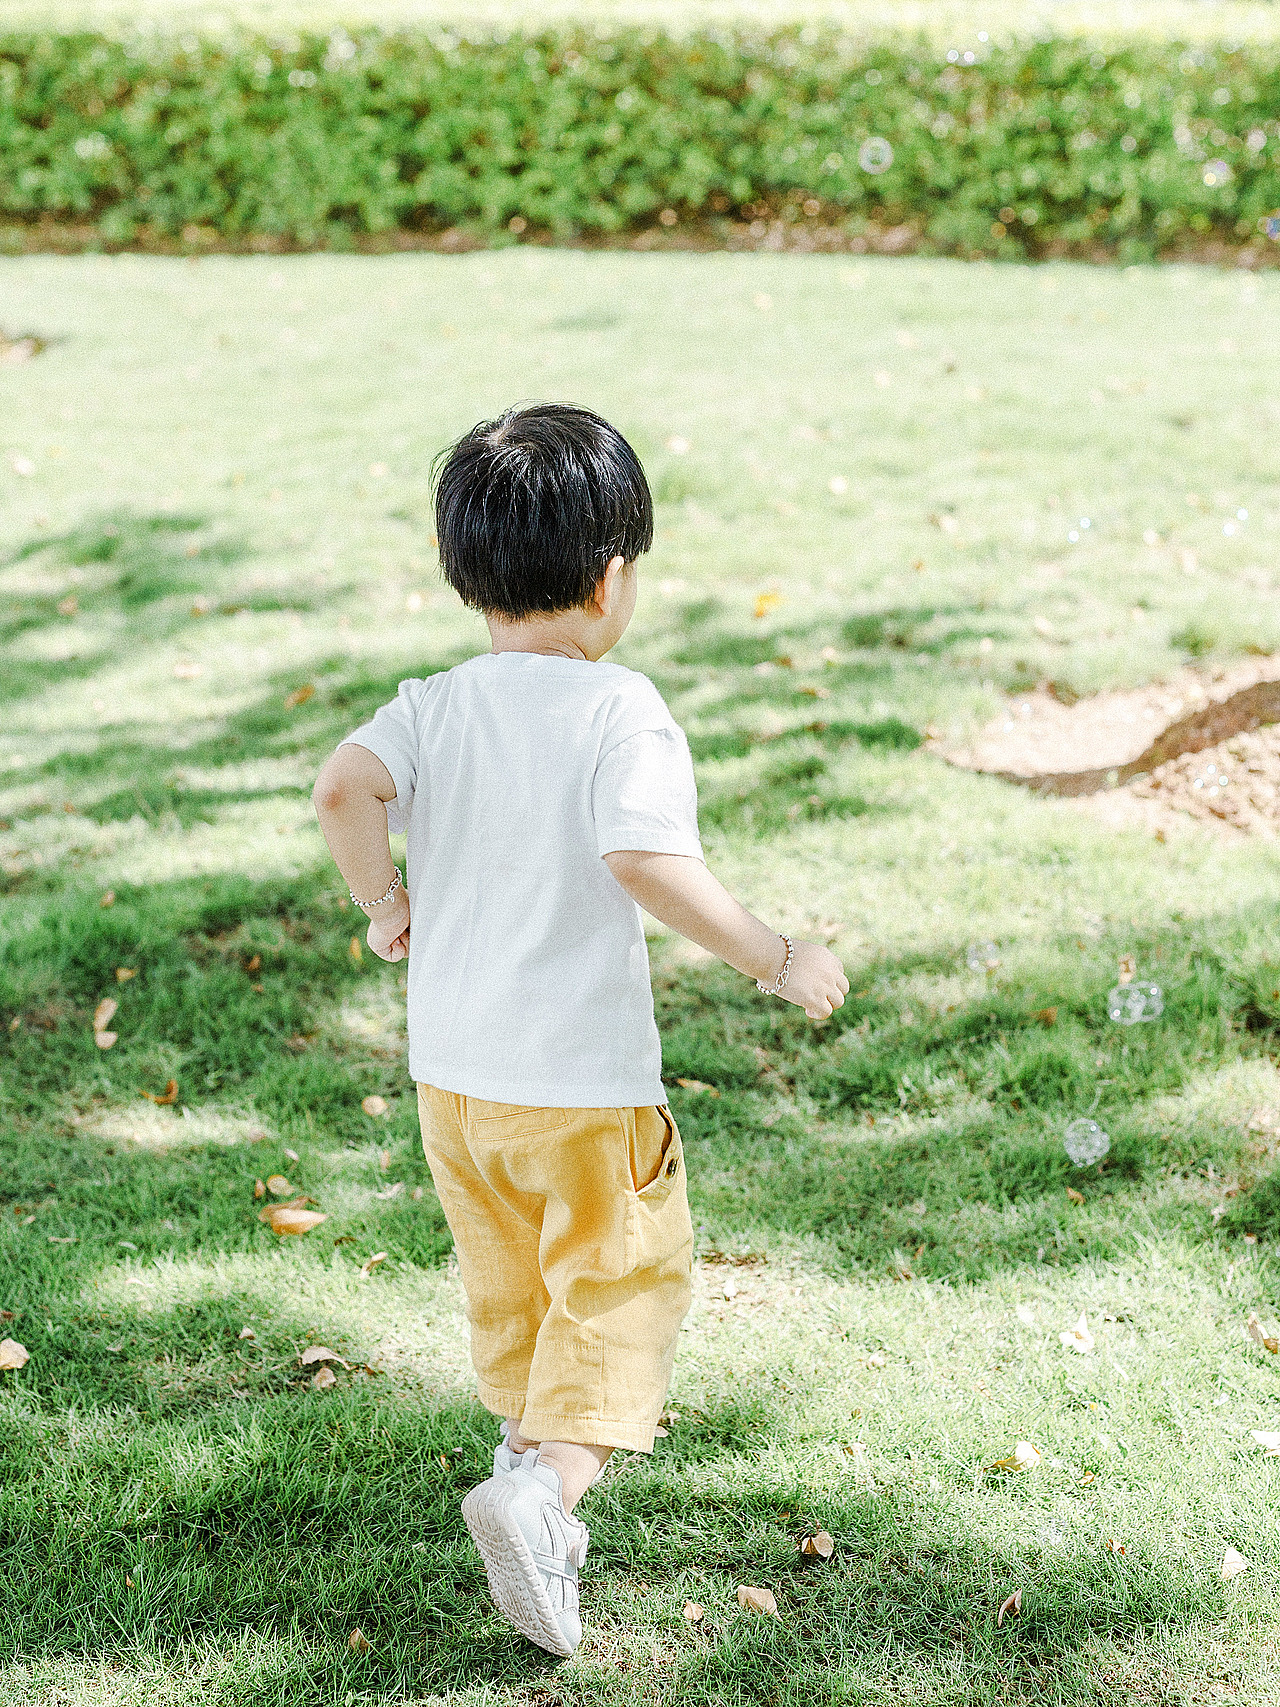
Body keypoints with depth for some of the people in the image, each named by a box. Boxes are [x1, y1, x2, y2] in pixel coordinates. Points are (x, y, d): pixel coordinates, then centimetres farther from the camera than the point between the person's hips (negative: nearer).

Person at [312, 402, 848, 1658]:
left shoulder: (436, 708, -3)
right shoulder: (621, 714, -16)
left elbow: (343, 788, -18)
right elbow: (648, 862, -29)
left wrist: (385, 903, -1)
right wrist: (776, 962, -19)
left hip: (452, 1071, 6)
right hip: (585, 1082, -5)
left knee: (508, 1281, 24)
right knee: (620, 1286, 5)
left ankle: (529, 1438, 41)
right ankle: (550, 1475, -14)